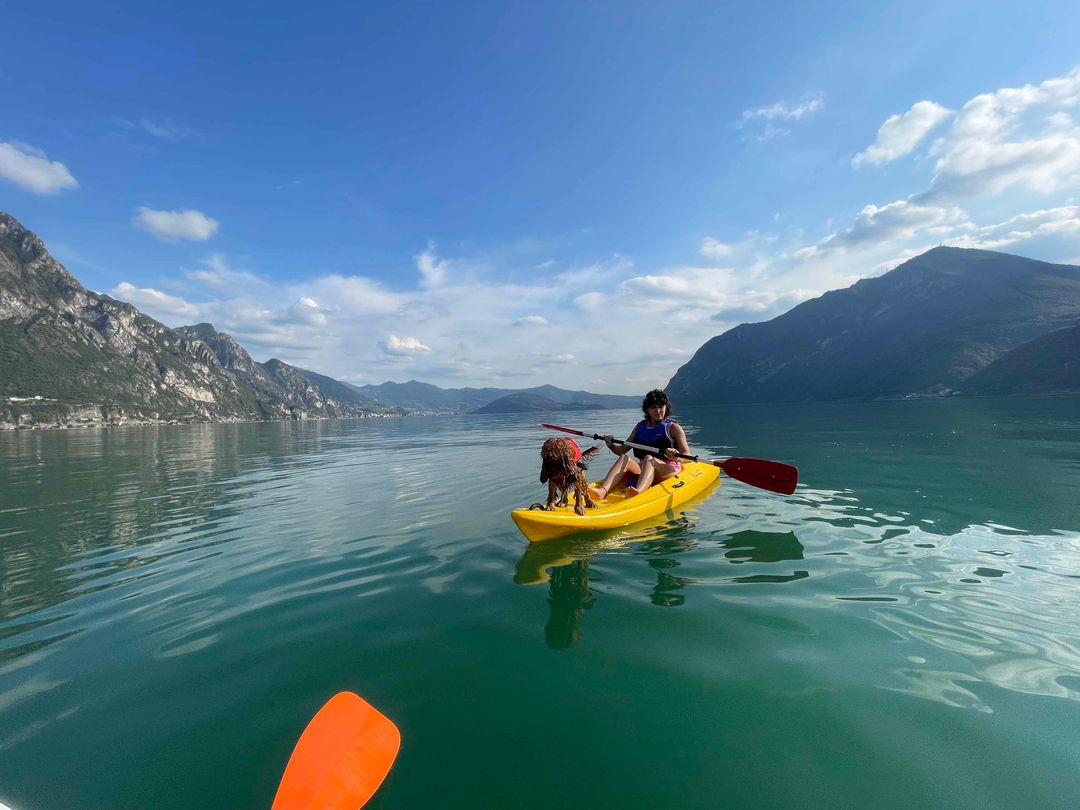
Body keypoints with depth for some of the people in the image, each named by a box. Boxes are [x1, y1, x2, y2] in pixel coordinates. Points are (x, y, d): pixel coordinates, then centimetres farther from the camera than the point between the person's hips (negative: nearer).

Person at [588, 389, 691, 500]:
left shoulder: (673, 427, 5)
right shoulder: (640, 427, 17)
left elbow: (688, 457, -4)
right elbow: (623, 450, 20)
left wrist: (676, 457, -27)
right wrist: (612, 446, -3)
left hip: (670, 470, -4)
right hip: (644, 470, 4)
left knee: (649, 458, -33)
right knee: (625, 458, -23)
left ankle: (638, 492, -64)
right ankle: (602, 491, -47)